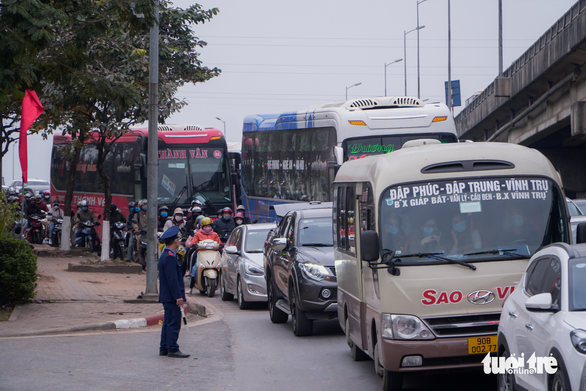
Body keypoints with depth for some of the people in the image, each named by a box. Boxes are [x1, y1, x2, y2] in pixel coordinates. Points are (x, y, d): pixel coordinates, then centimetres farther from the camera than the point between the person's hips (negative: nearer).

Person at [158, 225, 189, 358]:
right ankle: (172, 349, -6)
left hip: (167, 297, 11)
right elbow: (172, 279, -22)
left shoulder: (166, 255, 16)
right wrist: (178, 296, -22)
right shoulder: (169, 257, -17)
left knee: (168, 322, 13)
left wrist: (180, 295, 23)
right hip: (171, 297, -11)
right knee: (174, 322, -8)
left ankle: (164, 348, 17)